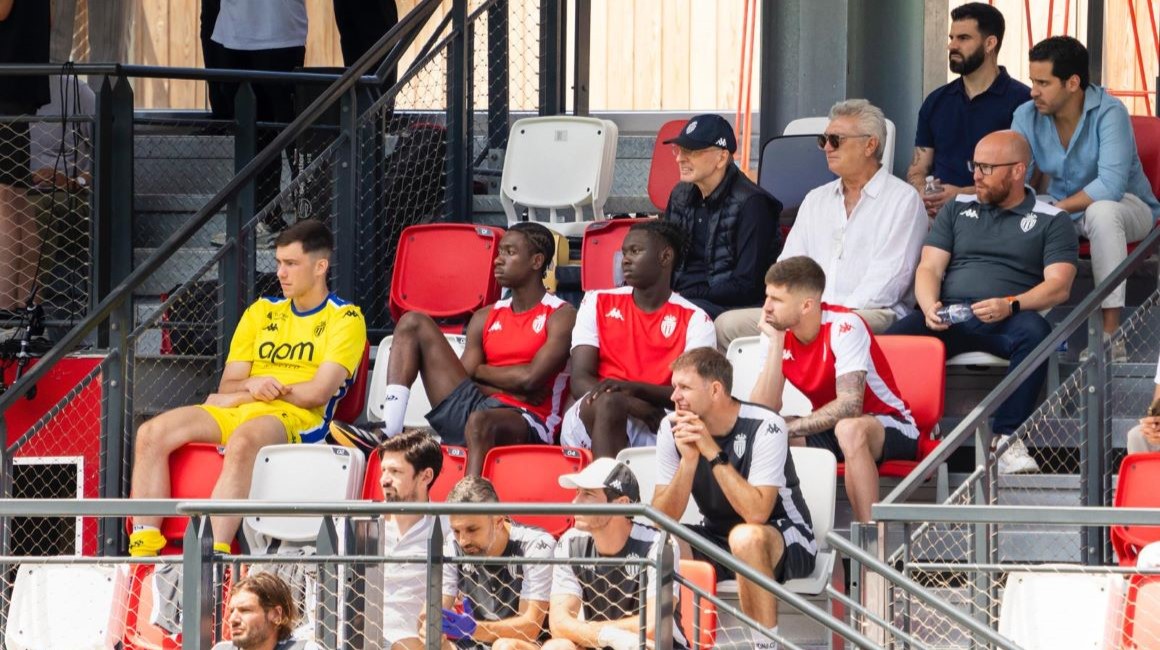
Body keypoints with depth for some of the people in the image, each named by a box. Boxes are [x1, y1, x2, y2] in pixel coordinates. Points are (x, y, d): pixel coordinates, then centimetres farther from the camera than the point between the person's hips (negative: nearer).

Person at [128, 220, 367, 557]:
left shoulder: (345, 318, 5)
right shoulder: (262, 311, 23)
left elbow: (318, 393, -8)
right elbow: (227, 387, 16)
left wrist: (238, 396, -2)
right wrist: (252, 387, -10)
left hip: (297, 419, -6)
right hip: (236, 414, 6)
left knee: (242, 443, -41)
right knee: (152, 434, -18)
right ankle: (143, 551, -26)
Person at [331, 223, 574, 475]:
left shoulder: (561, 316, 1)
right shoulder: (486, 318, 20)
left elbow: (530, 378, -12)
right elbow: (465, 379, 10)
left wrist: (480, 370, 4)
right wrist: (512, 387, -7)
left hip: (527, 423, -7)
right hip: (472, 406, 7)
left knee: (481, 421, -44)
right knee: (413, 323, 2)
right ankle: (388, 433, -18)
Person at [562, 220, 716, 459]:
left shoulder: (695, 321, 11)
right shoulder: (598, 303, 16)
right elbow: (580, 381, 4)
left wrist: (633, 388, -21)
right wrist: (630, 403, -16)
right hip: (592, 416, 1)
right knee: (608, 403, -35)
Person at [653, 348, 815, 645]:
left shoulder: (763, 427, -22)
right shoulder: (673, 429, -8)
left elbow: (757, 513, -32)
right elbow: (663, 519, -14)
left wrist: (712, 452, -31)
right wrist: (688, 459, -27)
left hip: (785, 537, -5)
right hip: (717, 539, 5)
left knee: (745, 537, -38)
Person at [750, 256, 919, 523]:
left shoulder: (844, 326, -23)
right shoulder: (776, 333, -7)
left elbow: (849, 404, -32)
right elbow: (763, 413, -17)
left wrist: (788, 428, -29)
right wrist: (775, 344, -22)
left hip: (891, 426, -6)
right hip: (830, 429, 6)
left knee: (848, 429, -39)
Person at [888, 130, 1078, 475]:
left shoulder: (1050, 220, 13)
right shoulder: (957, 210, 23)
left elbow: (1058, 286, 1)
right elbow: (929, 268, 15)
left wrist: (1010, 305, -18)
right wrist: (929, 307, -8)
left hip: (1006, 320, -2)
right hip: (948, 317, 2)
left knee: (1034, 331, -38)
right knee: (891, 340, -29)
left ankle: (1006, 437, -36)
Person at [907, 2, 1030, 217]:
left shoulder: (1020, 100, -2)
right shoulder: (936, 101, 18)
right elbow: (917, 170, 20)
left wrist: (962, 194, -18)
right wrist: (923, 195, -5)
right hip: (937, 213, 5)